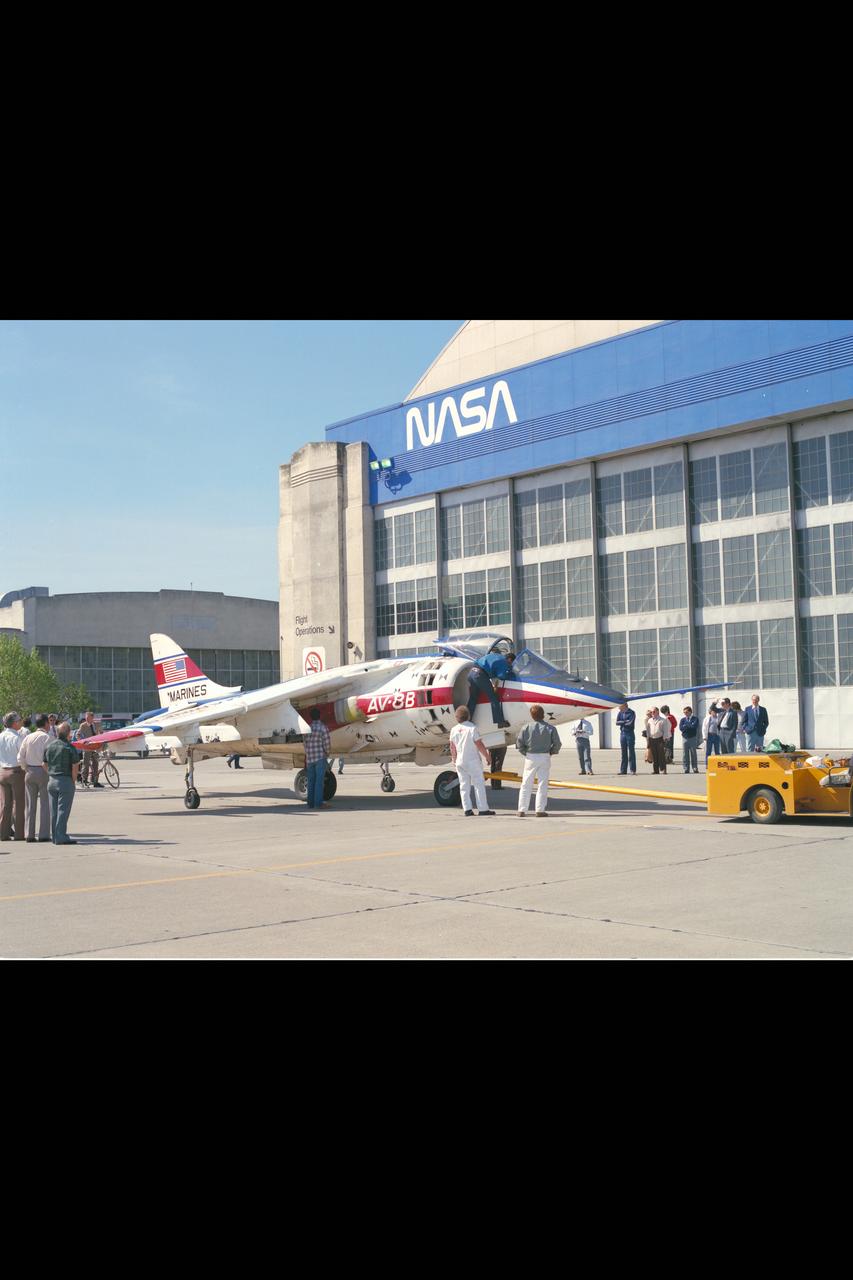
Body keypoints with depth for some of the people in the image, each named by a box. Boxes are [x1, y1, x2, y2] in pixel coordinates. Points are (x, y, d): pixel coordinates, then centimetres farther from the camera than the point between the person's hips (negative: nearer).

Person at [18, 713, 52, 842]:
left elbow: (20, 757, 4)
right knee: (44, 803, 0)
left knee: (30, 804, 9)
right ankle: (43, 835, -3)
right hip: (43, 771, -5)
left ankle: (29, 835, 9)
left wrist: (26, 769, 15)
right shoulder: (47, 737, -8)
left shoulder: (28, 738, 7)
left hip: (29, 772, 5)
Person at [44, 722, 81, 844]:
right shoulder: (70, 748, -10)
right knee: (63, 810, -4)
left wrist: (50, 777, 15)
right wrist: (74, 780, 0)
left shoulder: (49, 746, 8)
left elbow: (45, 764, 10)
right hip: (66, 781, -6)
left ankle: (54, 836, 16)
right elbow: (75, 767, -12)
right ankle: (61, 837, -5)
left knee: (53, 810, 11)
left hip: (51, 781, 6)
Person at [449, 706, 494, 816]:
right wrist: (487, 757, -1)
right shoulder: (472, 728, -12)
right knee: (479, 784, 2)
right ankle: (483, 809, 1)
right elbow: (479, 745, -12)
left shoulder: (454, 730, 3)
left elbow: (452, 748, 8)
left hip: (460, 762, 5)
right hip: (473, 761, -5)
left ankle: (467, 810, 4)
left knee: (464, 786, 8)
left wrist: (454, 760, 21)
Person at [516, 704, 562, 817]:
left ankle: (522, 810, 8)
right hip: (545, 758, 0)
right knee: (543, 784, 6)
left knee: (526, 784, 8)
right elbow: (557, 744, -4)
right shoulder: (550, 728, -6)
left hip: (530, 758, 0)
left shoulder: (526, 728, -6)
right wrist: (552, 752, 13)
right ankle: (540, 810, 3)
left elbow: (519, 743, -4)